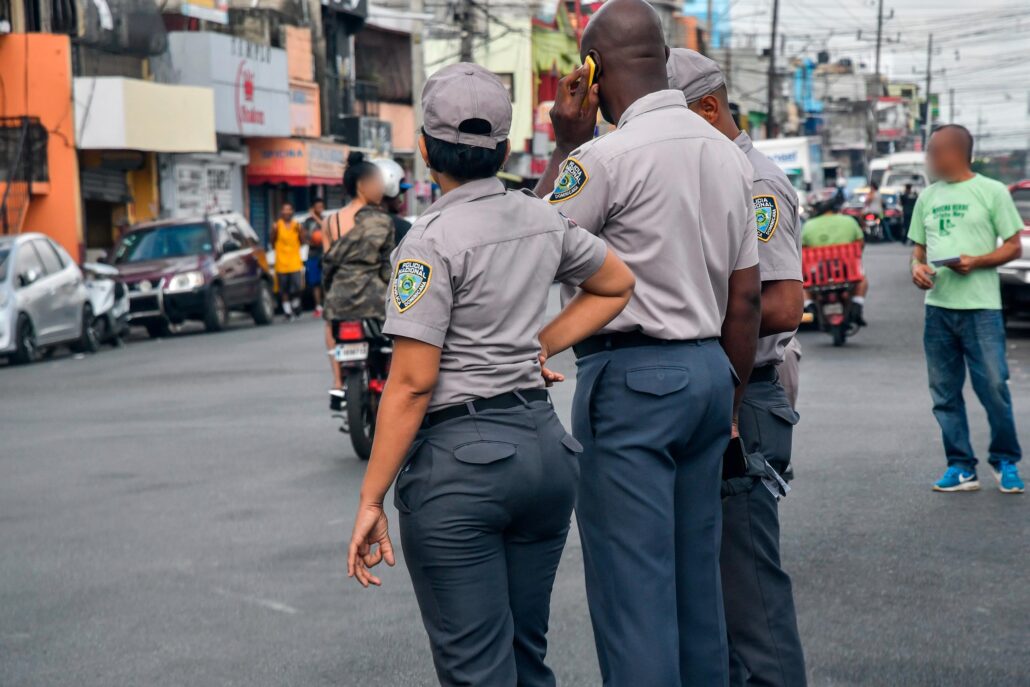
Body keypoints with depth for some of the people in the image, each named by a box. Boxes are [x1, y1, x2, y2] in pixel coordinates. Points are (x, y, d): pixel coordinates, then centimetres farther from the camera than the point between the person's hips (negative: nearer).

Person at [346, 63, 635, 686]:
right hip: (542, 445, 7)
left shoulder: (433, 241, -13)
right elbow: (618, 285, 23)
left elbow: (412, 383, -16)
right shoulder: (544, 220, 6)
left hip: (459, 460, -7)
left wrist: (371, 501, -11)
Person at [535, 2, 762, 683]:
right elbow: (746, 297, 12)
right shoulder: (729, 154, 10)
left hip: (631, 377, -8)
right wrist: (729, 405, 18)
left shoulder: (606, 156, -14)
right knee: (697, 571, 16)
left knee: (633, 579, -3)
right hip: (709, 369, 8)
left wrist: (566, 145, 2)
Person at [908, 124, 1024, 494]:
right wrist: (917, 266, -1)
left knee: (993, 387, -5)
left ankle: (1006, 461, 13)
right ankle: (961, 467, 13)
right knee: (945, 393, 5)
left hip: (980, 307, -5)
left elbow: (1014, 246, 0)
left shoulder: (992, 192, 0)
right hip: (937, 307, 5)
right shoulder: (927, 197, 15)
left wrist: (976, 262, -16)